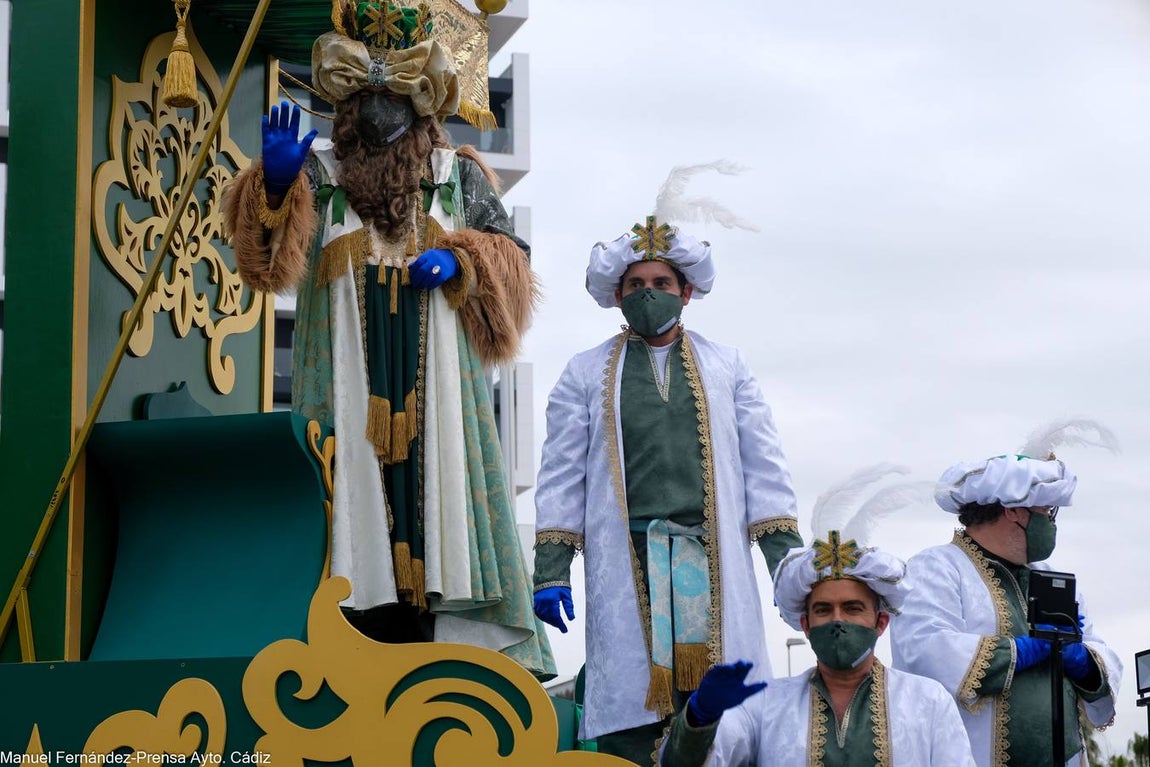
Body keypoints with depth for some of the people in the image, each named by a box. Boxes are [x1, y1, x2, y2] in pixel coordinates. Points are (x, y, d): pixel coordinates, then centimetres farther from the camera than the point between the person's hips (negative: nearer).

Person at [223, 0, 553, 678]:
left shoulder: (459, 175, 13)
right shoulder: (320, 168, 9)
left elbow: (510, 255, 12)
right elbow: (277, 258, -7)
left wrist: (460, 263, -8)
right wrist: (276, 184, -26)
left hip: (436, 374, 1)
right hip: (347, 375, -1)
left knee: (436, 481, -5)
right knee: (355, 483, -6)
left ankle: (442, 633, -5)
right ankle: (362, 629, -4)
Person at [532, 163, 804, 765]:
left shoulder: (727, 368, 18)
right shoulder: (586, 375, 15)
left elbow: (765, 472, 14)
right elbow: (561, 480, 10)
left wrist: (789, 562, 4)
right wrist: (550, 572, 1)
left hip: (715, 564, 1)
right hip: (624, 567, -1)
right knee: (630, 718, -7)